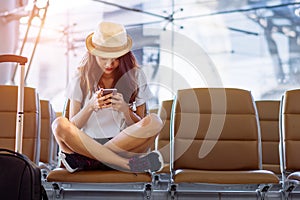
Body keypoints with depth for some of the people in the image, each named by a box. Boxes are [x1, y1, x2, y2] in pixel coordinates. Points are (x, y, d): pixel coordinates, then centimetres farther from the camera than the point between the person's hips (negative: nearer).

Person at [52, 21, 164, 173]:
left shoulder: (135, 77, 7)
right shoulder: (82, 79, 7)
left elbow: (140, 127, 6)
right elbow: (72, 127, 2)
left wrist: (125, 109, -15)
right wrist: (90, 107, -16)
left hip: (125, 145, 1)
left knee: (154, 121, -28)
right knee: (60, 125, -30)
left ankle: (85, 160, -27)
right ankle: (129, 164, -33)